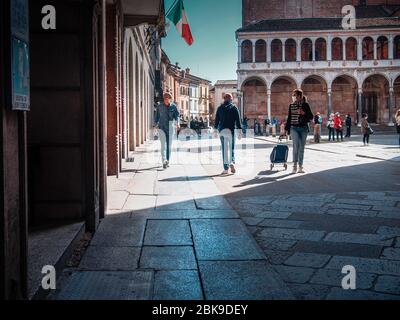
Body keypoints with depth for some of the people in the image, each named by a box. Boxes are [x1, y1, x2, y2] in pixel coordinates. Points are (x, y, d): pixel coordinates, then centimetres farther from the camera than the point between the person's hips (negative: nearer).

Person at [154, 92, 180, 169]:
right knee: (163, 145, -12)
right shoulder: (160, 106, 3)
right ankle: (164, 161, -22)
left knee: (169, 145, 8)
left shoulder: (173, 106, 2)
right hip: (162, 127, -1)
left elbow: (177, 115, -4)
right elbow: (157, 116, 10)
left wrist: (177, 123, -20)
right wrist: (155, 124, 9)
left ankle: (167, 161, 19)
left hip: (170, 128, 1)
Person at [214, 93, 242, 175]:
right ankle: (232, 162, -17)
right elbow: (238, 120, -2)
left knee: (225, 149, 4)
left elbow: (216, 120, 9)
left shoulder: (220, 108, 8)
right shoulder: (234, 108, 2)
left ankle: (226, 168, 0)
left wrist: (216, 130, 15)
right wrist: (240, 131, -1)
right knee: (231, 147, 9)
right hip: (231, 130, -1)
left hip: (222, 130, 1)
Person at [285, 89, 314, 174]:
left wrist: (303, 113, -15)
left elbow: (311, 117, 1)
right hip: (294, 128, 0)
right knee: (296, 145, -15)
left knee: (301, 147, 5)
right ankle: (295, 165, -10)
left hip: (304, 128, 0)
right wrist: (287, 128, 10)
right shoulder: (291, 105, 8)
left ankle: (300, 166, 13)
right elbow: (289, 117, 13)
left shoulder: (305, 105, 1)